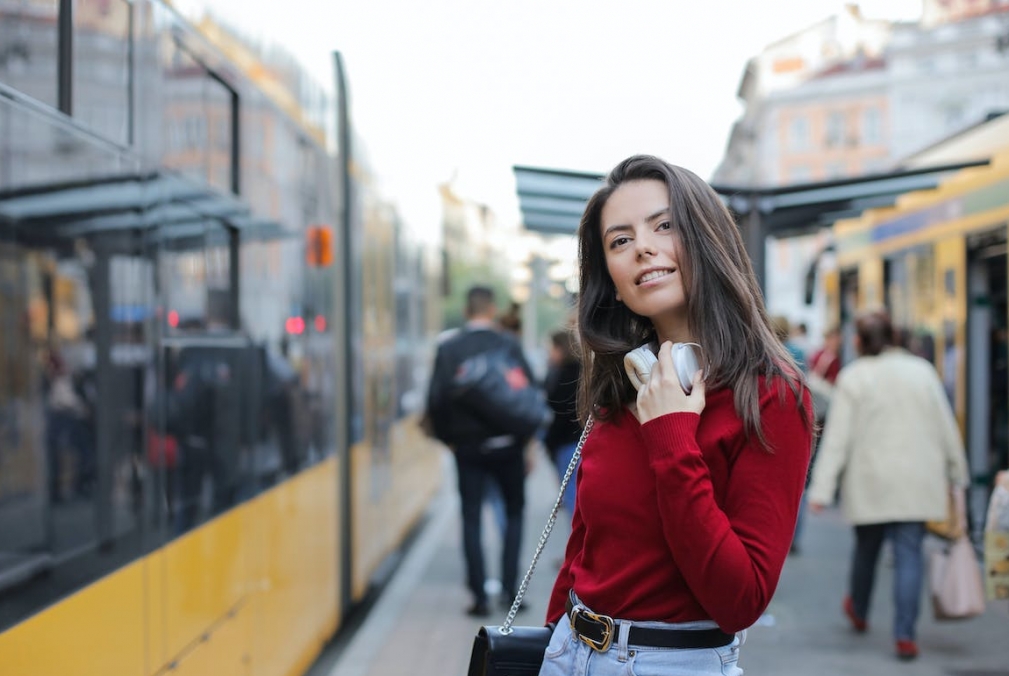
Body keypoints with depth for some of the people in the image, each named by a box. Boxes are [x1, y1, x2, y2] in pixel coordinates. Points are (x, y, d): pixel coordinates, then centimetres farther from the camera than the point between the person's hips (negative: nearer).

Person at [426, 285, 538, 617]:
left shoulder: (448, 348, -3)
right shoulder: (508, 344, -4)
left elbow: (436, 399, -7)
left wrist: (447, 438, 8)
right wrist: (527, 439, 6)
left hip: (467, 448, 0)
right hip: (507, 445, 0)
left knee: (471, 519, 6)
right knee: (514, 512, 16)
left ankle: (480, 596, 3)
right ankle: (509, 587, 10)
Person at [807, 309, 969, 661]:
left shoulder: (852, 376, -5)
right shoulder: (922, 370, 2)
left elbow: (837, 437, -9)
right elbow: (946, 427, 5)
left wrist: (822, 489, -9)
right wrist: (958, 473, 15)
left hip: (870, 481, -1)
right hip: (917, 482, 1)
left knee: (866, 547, 18)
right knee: (909, 554, 0)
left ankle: (858, 611, 40)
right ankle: (905, 635, -7)